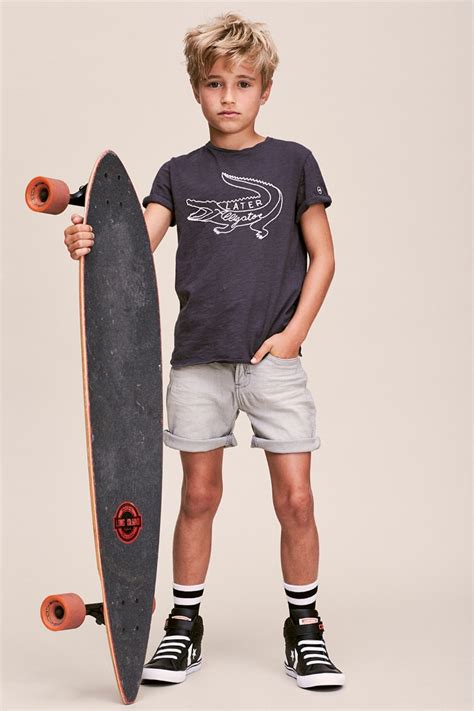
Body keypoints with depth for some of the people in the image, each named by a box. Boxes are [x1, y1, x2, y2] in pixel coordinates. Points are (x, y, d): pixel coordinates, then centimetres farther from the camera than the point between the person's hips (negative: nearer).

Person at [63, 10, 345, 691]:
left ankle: (305, 629, 18)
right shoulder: (180, 174, 8)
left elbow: (323, 256, 6)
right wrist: (88, 244, -25)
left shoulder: (293, 161, 5)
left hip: (275, 358, -1)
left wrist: (295, 332, -5)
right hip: (199, 360, 1)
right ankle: (184, 625, 23)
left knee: (295, 499, 0)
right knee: (198, 497, 8)